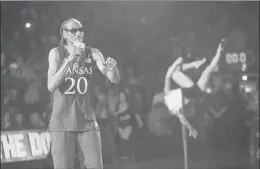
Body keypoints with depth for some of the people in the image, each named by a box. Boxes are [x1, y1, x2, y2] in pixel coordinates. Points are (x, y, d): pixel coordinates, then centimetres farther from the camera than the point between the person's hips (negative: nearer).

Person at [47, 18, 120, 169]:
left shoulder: (93, 54, 2)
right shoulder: (57, 53, -2)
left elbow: (115, 80, -7)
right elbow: (51, 86, -13)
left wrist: (112, 67, -30)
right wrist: (70, 60, -21)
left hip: (87, 121, 2)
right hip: (62, 122, -2)